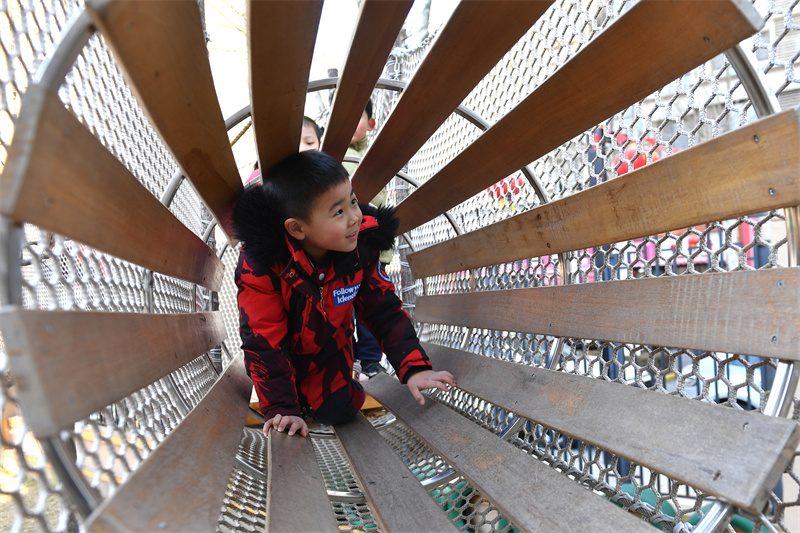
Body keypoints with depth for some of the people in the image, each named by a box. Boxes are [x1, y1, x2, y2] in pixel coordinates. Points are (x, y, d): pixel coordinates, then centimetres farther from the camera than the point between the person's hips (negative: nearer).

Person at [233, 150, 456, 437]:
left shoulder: (360, 247, -23)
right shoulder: (261, 265, -34)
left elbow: (384, 311, -13)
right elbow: (264, 341, -27)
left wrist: (413, 367, -23)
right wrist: (280, 408, -26)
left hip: (329, 353, 2)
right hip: (282, 352, -2)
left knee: (338, 410, -2)